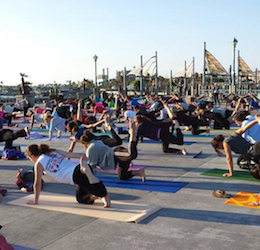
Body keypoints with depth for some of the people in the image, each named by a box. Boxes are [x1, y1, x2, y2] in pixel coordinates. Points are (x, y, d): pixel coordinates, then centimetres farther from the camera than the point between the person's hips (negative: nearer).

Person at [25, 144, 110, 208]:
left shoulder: (38, 164, 10)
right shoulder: (53, 152, 27)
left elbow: (37, 184, 14)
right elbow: (70, 154, 15)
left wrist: (35, 201, 23)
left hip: (76, 175, -7)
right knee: (81, 198, 20)